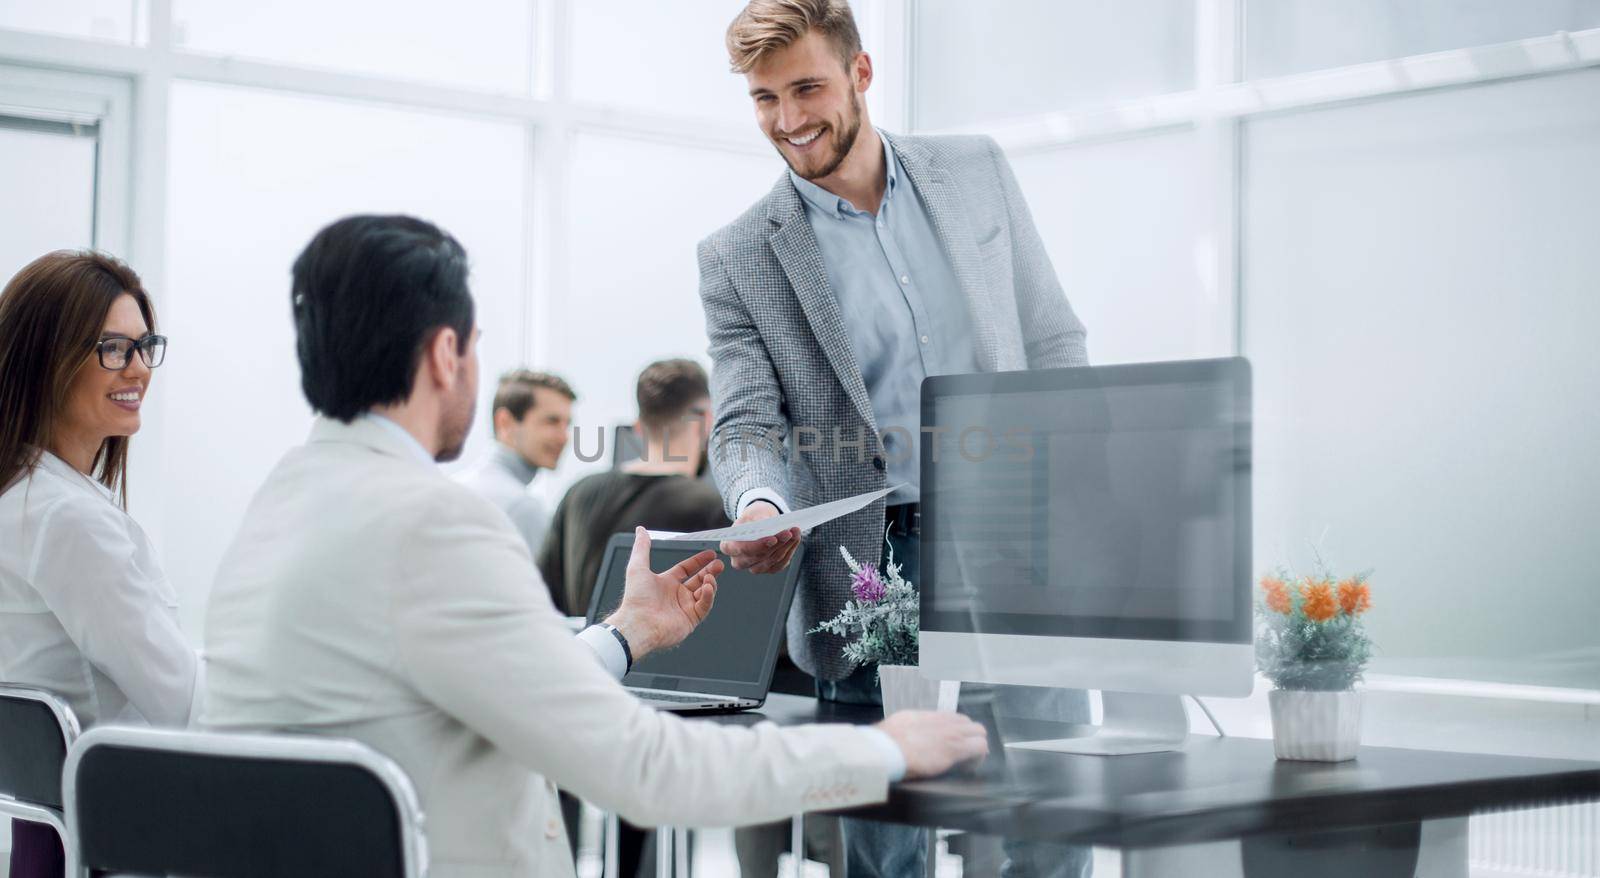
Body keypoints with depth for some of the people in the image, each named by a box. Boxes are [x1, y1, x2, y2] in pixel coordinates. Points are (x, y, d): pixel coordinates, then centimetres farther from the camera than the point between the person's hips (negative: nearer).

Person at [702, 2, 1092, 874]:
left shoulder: (976, 171, 8)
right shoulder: (737, 257, 2)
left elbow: (1054, 344, 11)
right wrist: (760, 505, -25)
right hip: (868, 575, -1)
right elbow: (747, 423, -2)